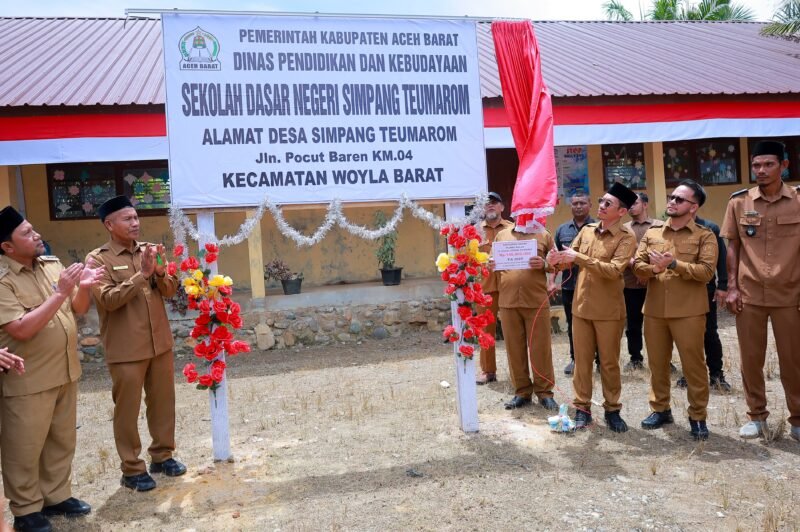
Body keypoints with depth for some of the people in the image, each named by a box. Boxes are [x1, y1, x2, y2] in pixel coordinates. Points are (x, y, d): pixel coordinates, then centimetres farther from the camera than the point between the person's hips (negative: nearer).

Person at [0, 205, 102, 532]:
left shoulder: (53, 264, 3)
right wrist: (60, 293, -27)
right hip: (28, 381, -6)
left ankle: (56, 496, 37)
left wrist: (83, 288, -14)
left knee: (62, 441, 19)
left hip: (65, 372, 7)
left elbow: (79, 309, 8)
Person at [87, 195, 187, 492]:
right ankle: (132, 469, 17)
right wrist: (141, 274, -23)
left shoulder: (149, 249, 7)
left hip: (160, 342, 5)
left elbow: (170, 291, 5)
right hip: (126, 349, -5)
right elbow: (108, 299, -19)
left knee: (163, 402, 14)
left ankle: (162, 455, 30)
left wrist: (160, 272, -14)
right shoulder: (99, 258, -7)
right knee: (127, 409, 5)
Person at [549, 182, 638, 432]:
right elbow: (570, 256, 10)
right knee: (582, 360, 10)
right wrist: (558, 259, -14)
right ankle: (582, 408, 21)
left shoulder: (626, 237, -10)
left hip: (609, 310, -4)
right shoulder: (587, 230, 7)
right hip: (581, 306, 4)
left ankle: (612, 409, 23)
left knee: (609, 363, 8)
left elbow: (613, 270, -23)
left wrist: (579, 258, -28)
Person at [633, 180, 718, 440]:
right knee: (657, 363, 13)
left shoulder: (705, 236, 0)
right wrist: (654, 268, -15)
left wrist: (674, 264, -20)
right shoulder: (652, 233, 13)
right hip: (654, 310, 4)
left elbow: (706, 271, -12)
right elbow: (637, 265, 5)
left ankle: (698, 416, 15)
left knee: (693, 365, 2)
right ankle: (660, 409, 27)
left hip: (688, 311, -4)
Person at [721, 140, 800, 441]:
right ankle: (756, 416, 24)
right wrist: (732, 288, 0)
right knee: (750, 359, 9)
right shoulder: (738, 202, 2)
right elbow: (733, 246, 5)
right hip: (749, 294, 1)